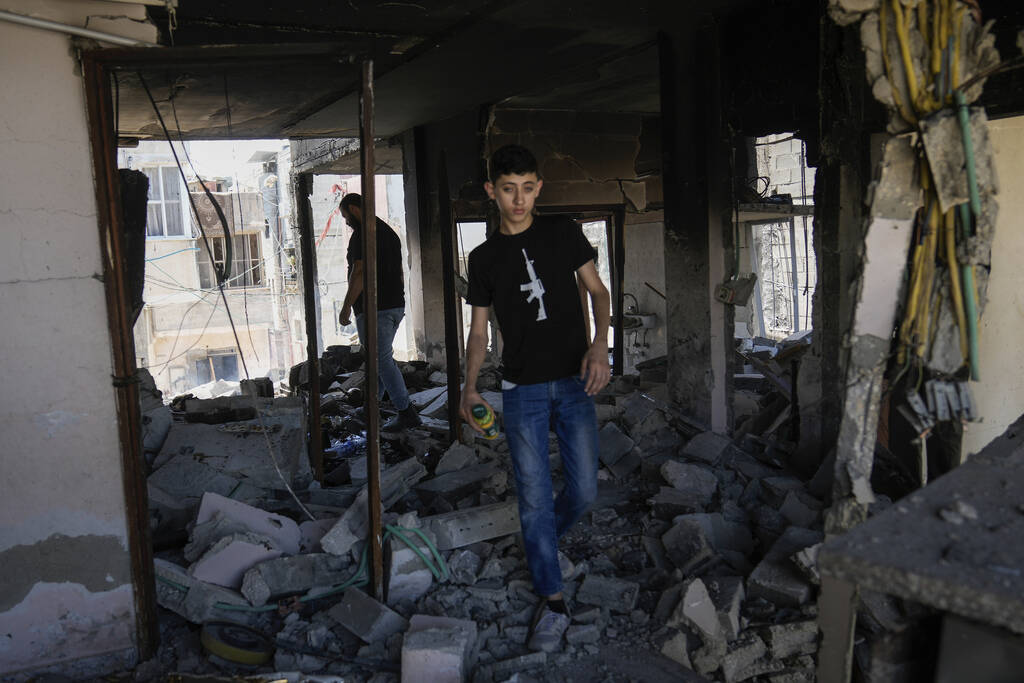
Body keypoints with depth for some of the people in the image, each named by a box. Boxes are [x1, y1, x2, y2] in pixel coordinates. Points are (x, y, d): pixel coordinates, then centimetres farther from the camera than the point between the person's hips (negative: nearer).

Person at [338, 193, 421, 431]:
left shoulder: (362, 234, -12)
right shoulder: (389, 231, 17)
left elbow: (360, 273, -20)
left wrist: (346, 306, -15)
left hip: (373, 308, -10)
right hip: (396, 305, 10)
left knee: (383, 360, -5)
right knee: (380, 356, 18)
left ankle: (406, 413, -5)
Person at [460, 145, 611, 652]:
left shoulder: (562, 232, 3)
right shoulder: (484, 257, 6)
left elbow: (596, 291, 5)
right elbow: (479, 330, 8)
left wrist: (599, 344, -14)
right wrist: (469, 385, -7)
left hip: (574, 381, 0)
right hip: (522, 388, 0)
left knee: (583, 490, 3)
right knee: (534, 495, -1)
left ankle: (544, 541, 37)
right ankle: (552, 601, 13)